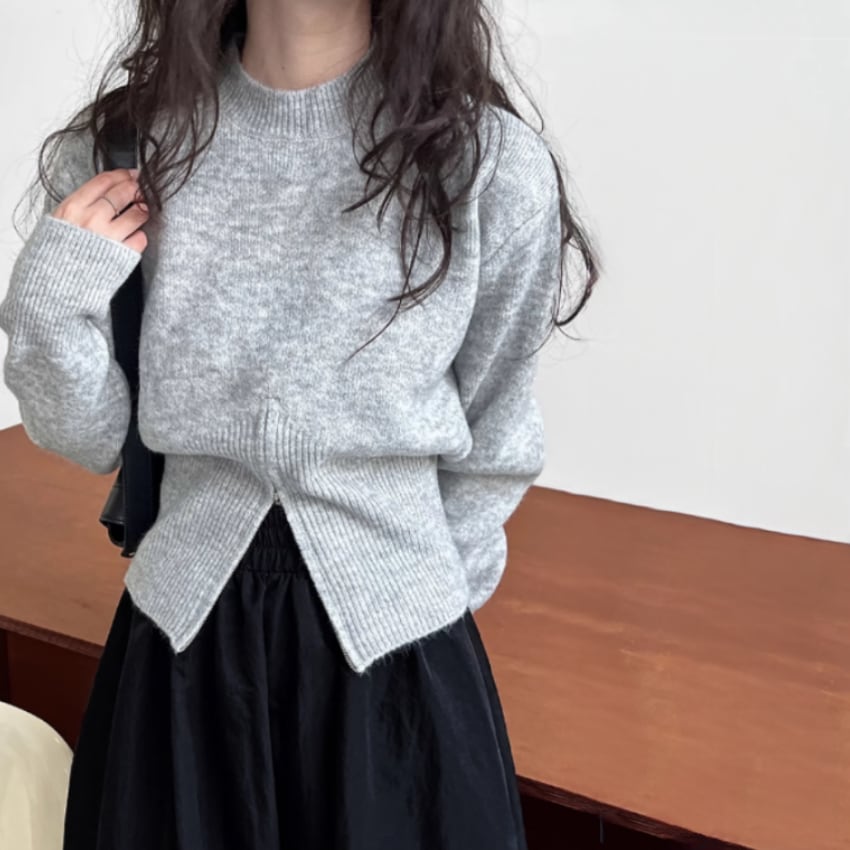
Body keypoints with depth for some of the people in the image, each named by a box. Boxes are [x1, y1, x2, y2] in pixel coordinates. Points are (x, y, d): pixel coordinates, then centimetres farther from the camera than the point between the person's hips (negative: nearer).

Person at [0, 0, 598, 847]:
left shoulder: (493, 167, -13)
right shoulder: (120, 149, -5)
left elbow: (489, 454, -1)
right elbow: (92, 440, 1)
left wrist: (427, 598, 4)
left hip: (391, 650, -1)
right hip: (180, 638, 2)